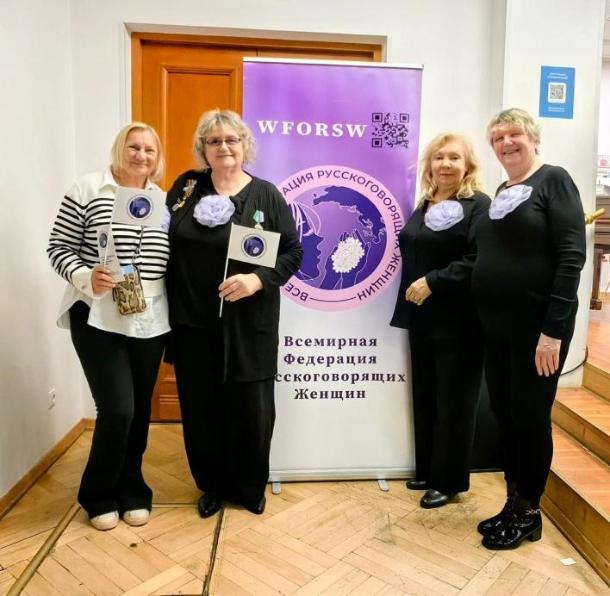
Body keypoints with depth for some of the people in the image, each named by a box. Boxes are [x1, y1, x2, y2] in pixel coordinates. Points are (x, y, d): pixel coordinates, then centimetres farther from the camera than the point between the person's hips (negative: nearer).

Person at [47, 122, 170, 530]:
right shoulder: (88, 189, -3)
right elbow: (58, 246, -3)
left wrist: (174, 311, 2)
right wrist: (84, 277, -20)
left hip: (150, 319, 4)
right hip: (98, 318, -4)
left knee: (140, 409, 11)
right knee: (117, 409, -7)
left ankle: (131, 490, 31)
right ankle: (99, 495, 19)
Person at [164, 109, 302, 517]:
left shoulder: (266, 195, -1)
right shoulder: (187, 186, 6)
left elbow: (293, 252, -2)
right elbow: (160, 240, 8)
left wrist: (258, 279, -19)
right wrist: (165, 304, -3)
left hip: (248, 324, -2)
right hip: (192, 321, 2)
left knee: (250, 407, 7)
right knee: (201, 407, 11)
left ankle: (250, 487, 30)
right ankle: (213, 485, 33)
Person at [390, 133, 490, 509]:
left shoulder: (478, 205, -8)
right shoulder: (424, 206, 15)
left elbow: (478, 261, -19)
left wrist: (433, 282, -21)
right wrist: (413, 291, 11)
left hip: (458, 322, -7)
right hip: (422, 319, 7)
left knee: (453, 401, 4)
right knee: (425, 398, 14)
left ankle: (450, 480, 19)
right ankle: (427, 471, 29)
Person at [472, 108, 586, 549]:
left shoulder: (553, 180, -7)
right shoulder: (501, 192, 14)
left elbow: (572, 256, -15)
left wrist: (554, 329, -21)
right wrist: (486, 317, 9)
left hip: (537, 325, -7)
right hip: (496, 326, 7)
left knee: (531, 418, 5)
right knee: (505, 416, 13)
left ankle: (529, 513, 23)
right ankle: (513, 503, 30)